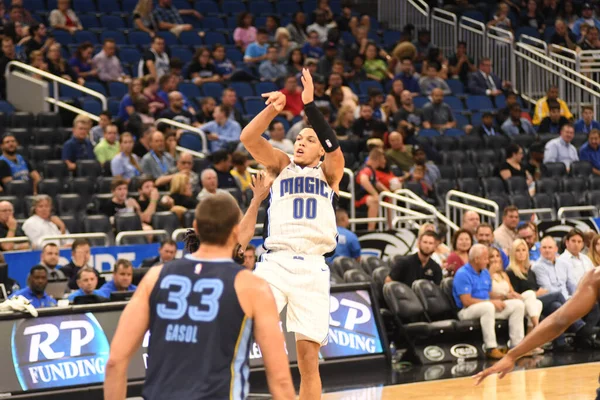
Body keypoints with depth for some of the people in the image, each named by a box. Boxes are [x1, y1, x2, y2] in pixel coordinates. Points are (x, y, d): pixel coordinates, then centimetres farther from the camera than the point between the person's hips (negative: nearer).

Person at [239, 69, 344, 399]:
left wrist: (310, 105, -19)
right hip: (276, 261, 1)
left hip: (312, 268, -1)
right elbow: (248, 138, 1)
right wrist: (272, 110, -18)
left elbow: (334, 147, -9)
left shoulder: (329, 172, 14)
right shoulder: (281, 166, 17)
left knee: (308, 356, 0)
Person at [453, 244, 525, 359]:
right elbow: (466, 301, -21)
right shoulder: (462, 274, -13)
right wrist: (491, 302, -19)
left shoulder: (485, 272, 15)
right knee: (488, 307, -41)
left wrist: (500, 298, -4)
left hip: (488, 306, 9)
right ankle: (491, 349, -40)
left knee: (518, 304, -5)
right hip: (468, 311, -9)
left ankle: (517, 345, -10)